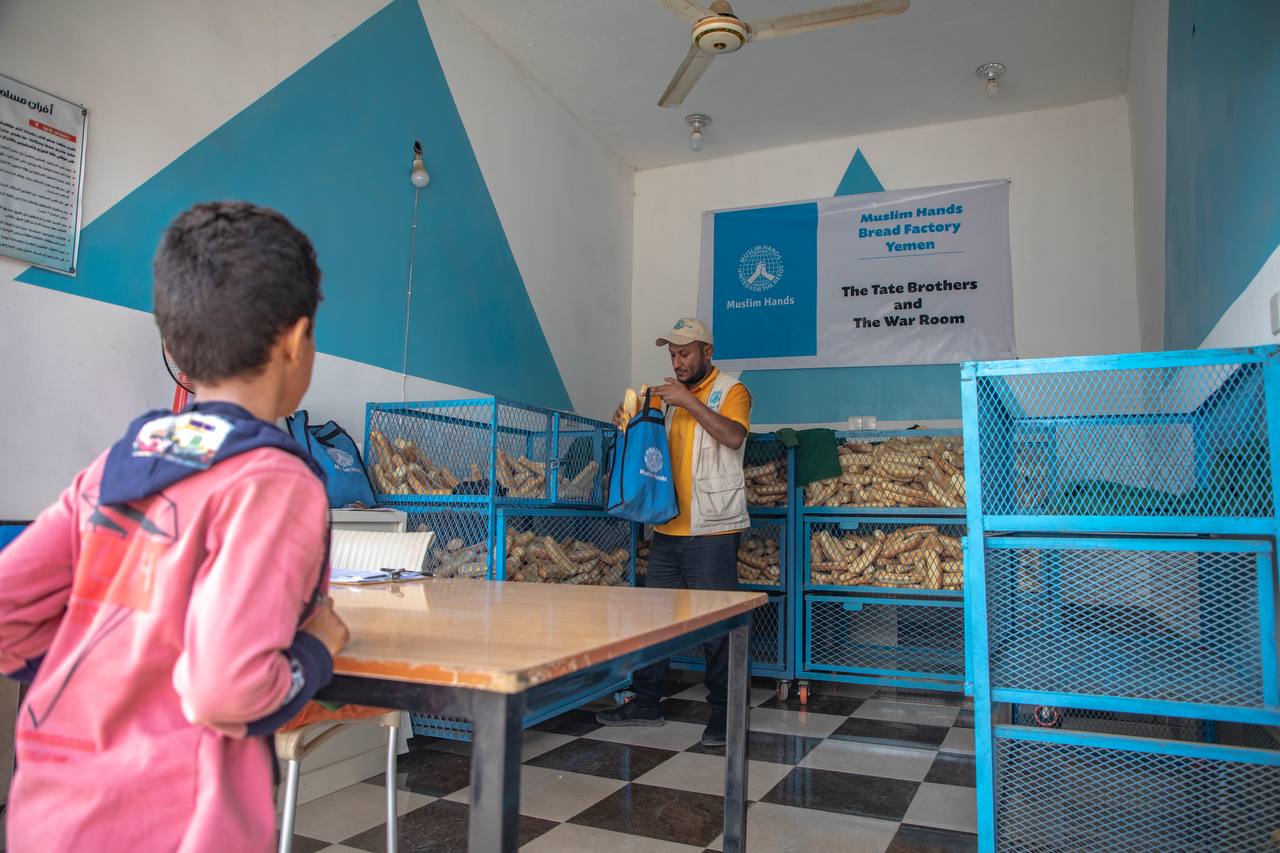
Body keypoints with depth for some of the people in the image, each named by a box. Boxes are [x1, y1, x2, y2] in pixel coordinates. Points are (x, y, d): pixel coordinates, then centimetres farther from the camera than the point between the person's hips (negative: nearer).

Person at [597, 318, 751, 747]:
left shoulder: (730, 390, -2)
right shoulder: (672, 395, 16)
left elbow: (733, 436, -20)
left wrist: (688, 402, -20)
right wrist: (630, 424, 4)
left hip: (712, 530, -6)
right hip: (669, 527, 7)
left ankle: (722, 712, 13)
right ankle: (646, 703, 23)